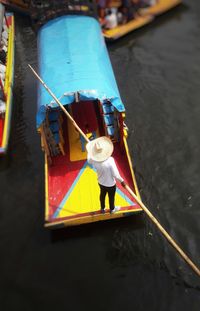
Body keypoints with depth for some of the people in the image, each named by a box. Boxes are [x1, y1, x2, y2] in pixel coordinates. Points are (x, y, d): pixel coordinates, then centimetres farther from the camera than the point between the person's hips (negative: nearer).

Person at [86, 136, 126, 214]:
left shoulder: (93, 160, -26)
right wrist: (122, 181, -13)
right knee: (111, 197, 26)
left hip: (101, 183, 4)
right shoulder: (110, 160, -38)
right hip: (110, 184, -3)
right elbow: (116, 175, -32)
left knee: (102, 195, 32)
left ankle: (102, 208, 58)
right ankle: (112, 209, 56)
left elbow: (89, 160, 1)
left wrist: (89, 150, 14)